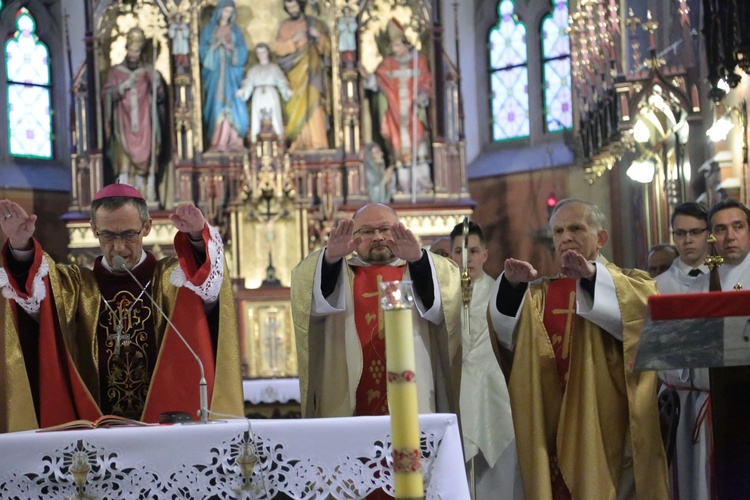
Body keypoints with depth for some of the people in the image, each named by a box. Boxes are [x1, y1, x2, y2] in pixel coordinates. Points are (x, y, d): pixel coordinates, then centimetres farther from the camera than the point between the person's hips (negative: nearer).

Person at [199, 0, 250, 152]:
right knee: (217, 104, -8)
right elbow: (203, 50, 1)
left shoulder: (235, 30, 13)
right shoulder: (209, 29, 9)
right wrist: (216, 45, -13)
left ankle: (232, 141, -10)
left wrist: (228, 46, -10)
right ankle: (217, 142, -10)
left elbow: (242, 51, 5)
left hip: (231, 72, 1)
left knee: (231, 104, -9)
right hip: (214, 71, -1)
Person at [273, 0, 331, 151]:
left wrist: (319, 37, -13)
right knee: (297, 105, -7)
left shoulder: (314, 24, 10)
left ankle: (316, 142, -16)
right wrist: (293, 40, -14)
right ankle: (299, 142, -9)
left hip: (312, 70, 0)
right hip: (295, 71, 1)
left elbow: (327, 47, 7)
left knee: (313, 103, -11)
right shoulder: (284, 26, 10)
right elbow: (278, 48, 1)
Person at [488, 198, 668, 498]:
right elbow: (506, 332, -1)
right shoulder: (538, 294, 16)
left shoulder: (629, 285, 7)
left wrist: (592, 275, -27)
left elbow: (649, 306, -16)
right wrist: (511, 284, -18)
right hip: (549, 423, 2)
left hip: (606, 421, -2)